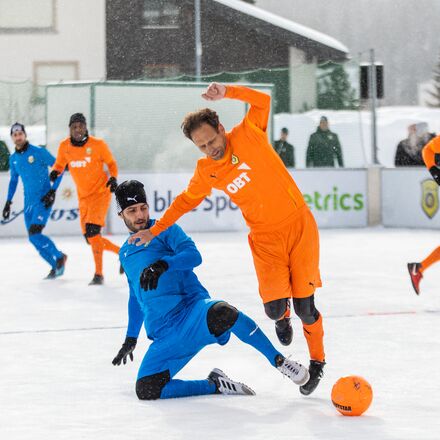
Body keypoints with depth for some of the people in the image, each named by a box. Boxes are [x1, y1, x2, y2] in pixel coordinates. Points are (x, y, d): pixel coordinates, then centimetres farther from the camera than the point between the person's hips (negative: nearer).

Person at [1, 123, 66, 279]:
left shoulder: (39, 152, -10)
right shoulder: (13, 159, 9)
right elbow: (13, 180, 23)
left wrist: (53, 190, -14)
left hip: (44, 200, -7)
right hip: (29, 201, 7)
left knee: (34, 233, -19)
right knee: (33, 237, 3)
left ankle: (59, 257, 0)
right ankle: (56, 265, 16)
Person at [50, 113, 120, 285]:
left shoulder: (98, 145, -11)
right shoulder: (64, 147, -1)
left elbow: (111, 163, 2)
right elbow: (60, 164, 13)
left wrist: (113, 178, -16)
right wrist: (55, 172, -10)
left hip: (101, 192, -6)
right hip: (83, 197, 6)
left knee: (92, 231, -22)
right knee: (90, 238, 6)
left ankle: (99, 274, -16)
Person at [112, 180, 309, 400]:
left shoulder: (164, 230, 8)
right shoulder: (125, 253, 24)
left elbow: (193, 255, -11)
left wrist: (163, 264, -29)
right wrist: (131, 338, 36)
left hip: (192, 310, -5)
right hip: (165, 335, 5)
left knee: (221, 313, -41)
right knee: (146, 390, -19)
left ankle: (280, 362, -22)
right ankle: (215, 385, -2)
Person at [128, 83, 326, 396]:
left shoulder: (247, 136, -9)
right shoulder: (206, 171, 0)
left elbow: (263, 100, -15)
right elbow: (185, 201, 13)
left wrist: (227, 92, -26)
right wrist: (154, 231, 12)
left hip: (299, 225, -2)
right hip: (266, 238, 2)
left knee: (304, 305, -5)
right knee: (274, 307, -12)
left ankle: (317, 360, 20)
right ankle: (283, 316, 28)